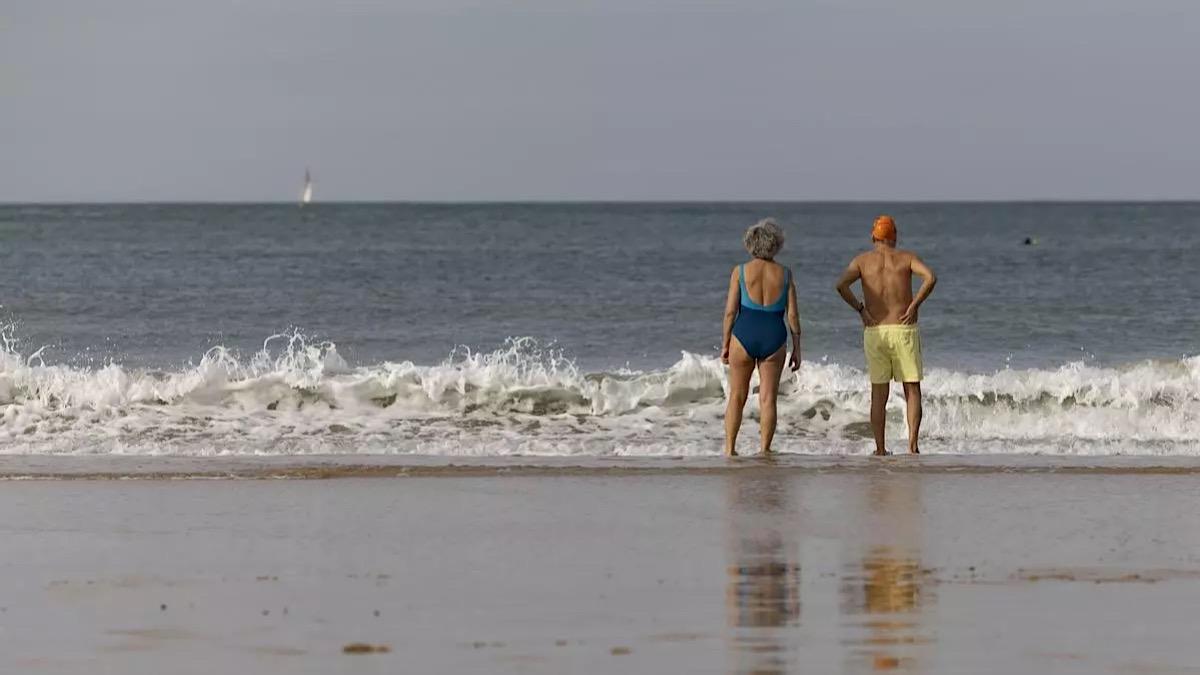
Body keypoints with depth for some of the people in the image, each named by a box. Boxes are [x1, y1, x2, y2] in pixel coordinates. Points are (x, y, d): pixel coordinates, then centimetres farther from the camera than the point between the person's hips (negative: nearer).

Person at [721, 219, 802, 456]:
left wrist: (725, 343, 4)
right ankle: (765, 451, 6)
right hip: (774, 338, 1)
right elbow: (792, 314, -1)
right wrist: (796, 348, 6)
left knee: (737, 397, 12)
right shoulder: (784, 274, 0)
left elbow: (731, 310, -5)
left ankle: (729, 448, 12)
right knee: (768, 398, 7)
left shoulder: (740, 271, -4)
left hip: (744, 337, -1)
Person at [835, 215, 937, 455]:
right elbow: (930, 277, -13)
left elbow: (841, 285, -10)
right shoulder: (906, 257, 4)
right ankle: (912, 444, -7)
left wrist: (861, 309, -2)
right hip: (904, 330, -1)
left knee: (879, 394, 7)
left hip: (874, 332, 1)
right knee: (912, 390, 6)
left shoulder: (863, 260, 5)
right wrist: (914, 306, -7)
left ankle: (880, 448, 4)